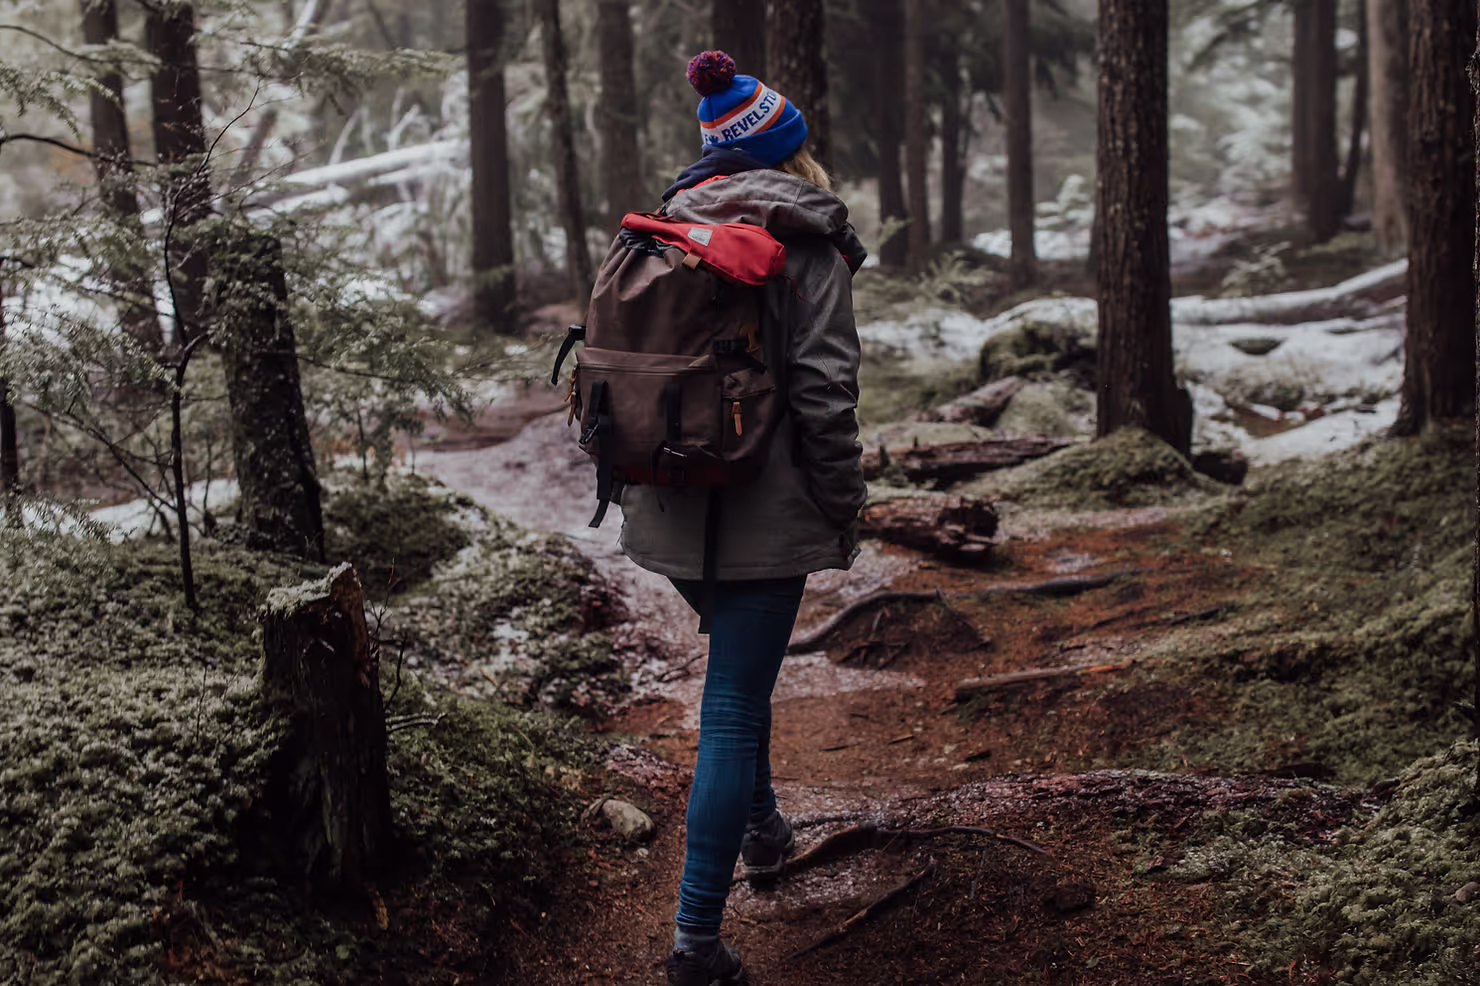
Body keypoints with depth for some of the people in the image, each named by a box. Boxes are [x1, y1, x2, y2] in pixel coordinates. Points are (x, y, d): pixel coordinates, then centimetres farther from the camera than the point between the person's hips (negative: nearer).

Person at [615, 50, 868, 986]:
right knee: (734, 707, -2)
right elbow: (825, 391, -14)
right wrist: (845, 511, -5)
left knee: (739, 670, 29)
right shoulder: (807, 242, -9)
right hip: (764, 513, -6)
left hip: (671, 508, 6)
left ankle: (762, 824, 44)